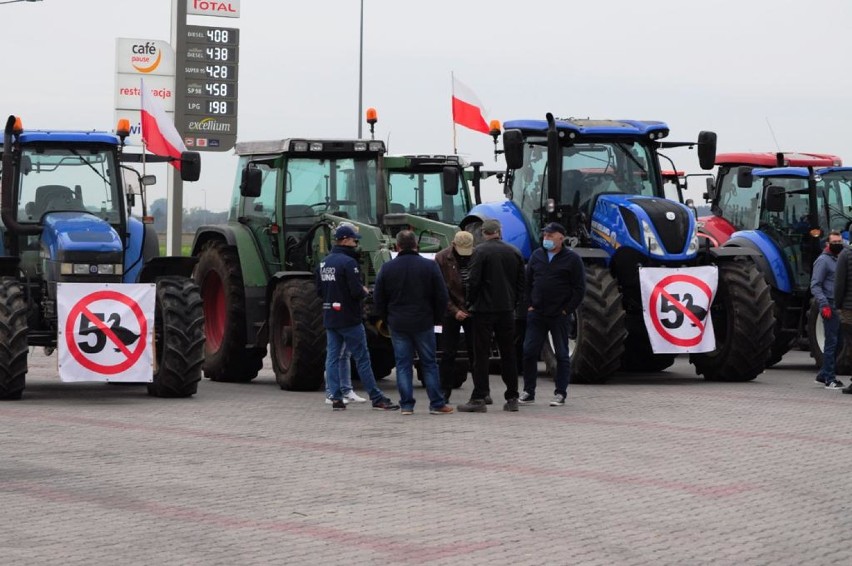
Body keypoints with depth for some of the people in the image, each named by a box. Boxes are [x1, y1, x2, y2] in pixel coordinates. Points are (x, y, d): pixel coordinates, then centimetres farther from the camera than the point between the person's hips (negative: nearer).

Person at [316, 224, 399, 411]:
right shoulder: (348, 262, -15)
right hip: (348, 318, -7)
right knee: (362, 358, -2)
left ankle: (336, 398, 3)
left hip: (329, 317, 7)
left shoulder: (324, 263, 10)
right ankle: (377, 399, 2)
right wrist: (364, 292, 0)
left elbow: (319, 290, 14)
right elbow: (356, 291, -20)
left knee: (332, 357, 7)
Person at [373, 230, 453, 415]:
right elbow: (441, 296, -2)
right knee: (429, 363, 6)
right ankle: (437, 404, 7)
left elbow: (378, 298, 4)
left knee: (403, 364, 5)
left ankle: (406, 405, 2)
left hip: (397, 324, 1)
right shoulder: (429, 266, -4)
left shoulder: (387, 268, -1)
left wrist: (386, 318, 16)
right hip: (423, 323, -1)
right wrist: (436, 317, 11)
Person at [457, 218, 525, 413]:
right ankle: (512, 398, 12)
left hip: (484, 309, -5)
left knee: (481, 354, -2)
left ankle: (479, 398, -5)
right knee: (508, 354, 10)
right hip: (507, 310, 5)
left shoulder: (480, 251, -9)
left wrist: (469, 302, -1)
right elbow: (521, 283, 10)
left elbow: (473, 281, -14)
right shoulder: (514, 253, 8)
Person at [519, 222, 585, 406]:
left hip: (560, 316, -4)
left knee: (562, 355, 3)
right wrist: (529, 305, 4)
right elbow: (527, 282, 14)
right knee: (529, 352, 0)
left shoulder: (572, 259, -3)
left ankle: (560, 394, 8)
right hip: (536, 314, 4)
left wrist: (567, 310, -8)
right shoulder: (537, 256, 10)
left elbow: (579, 288, -4)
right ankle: (528, 392, 7)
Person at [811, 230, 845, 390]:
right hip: (830, 306, -8)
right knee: (832, 342, -7)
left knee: (837, 342, 10)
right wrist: (824, 305, -23)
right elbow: (815, 286, -13)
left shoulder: (839, 260, 19)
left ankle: (823, 375, 19)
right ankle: (830, 379, -4)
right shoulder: (823, 260, -7)